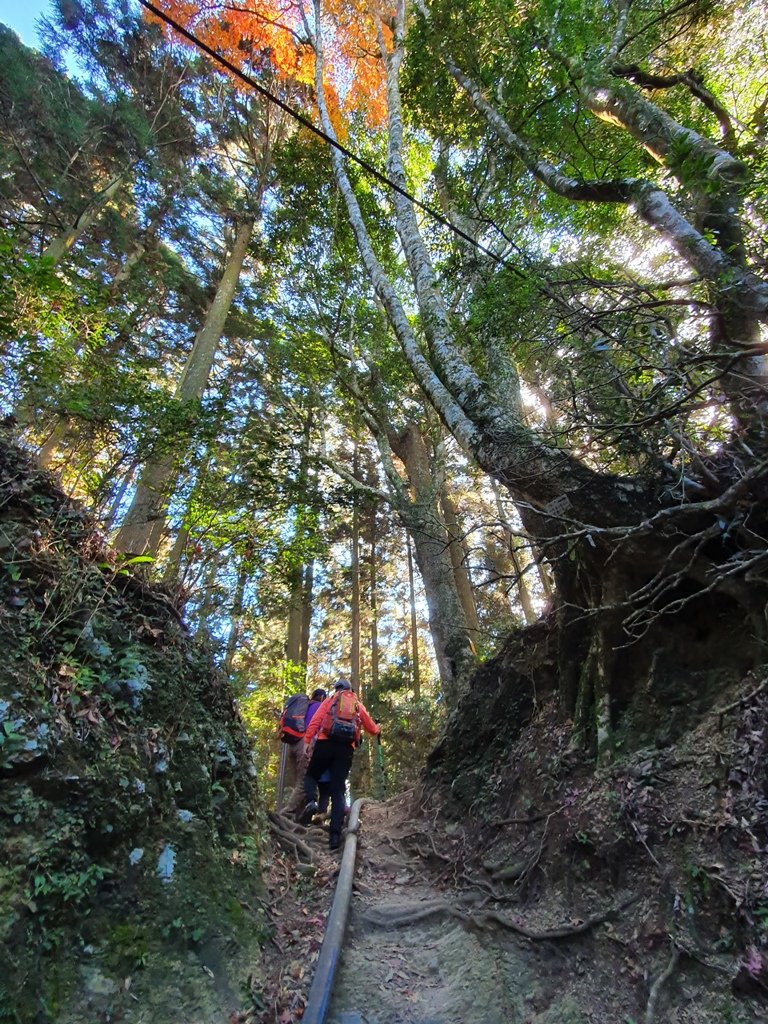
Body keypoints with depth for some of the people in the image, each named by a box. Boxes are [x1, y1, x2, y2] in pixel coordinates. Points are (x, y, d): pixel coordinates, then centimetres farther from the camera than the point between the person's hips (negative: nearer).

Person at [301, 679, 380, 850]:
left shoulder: (330, 699, 16)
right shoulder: (358, 704, 22)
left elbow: (315, 721, 1)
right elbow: (372, 729, 29)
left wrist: (307, 742, -3)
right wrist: (378, 729, 51)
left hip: (325, 743, -1)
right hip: (346, 748, 1)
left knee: (311, 775, 19)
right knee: (338, 791, 4)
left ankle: (311, 801, -10)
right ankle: (335, 834, -7)